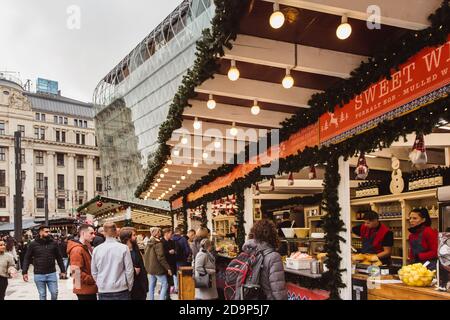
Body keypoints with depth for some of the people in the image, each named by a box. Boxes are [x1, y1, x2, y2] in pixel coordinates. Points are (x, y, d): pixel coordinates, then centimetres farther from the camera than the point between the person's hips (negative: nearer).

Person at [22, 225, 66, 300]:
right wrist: (24, 272, -5)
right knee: (42, 295, 9)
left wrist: (63, 270, 8)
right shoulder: (33, 244, -3)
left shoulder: (53, 243, 2)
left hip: (52, 274, 1)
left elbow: (59, 258, 8)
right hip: (39, 275, -1)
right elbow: (27, 258, 2)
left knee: (54, 293, 3)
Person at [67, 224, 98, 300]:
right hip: (84, 289, -10)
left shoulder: (87, 247, 13)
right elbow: (76, 272, -26)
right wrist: (93, 279, -20)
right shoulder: (77, 249, -19)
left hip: (90, 288, 10)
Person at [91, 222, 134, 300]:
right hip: (121, 290, -2)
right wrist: (129, 287, 6)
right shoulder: (123, 248, -10)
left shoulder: (96, 249, -3)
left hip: (103, 291, 2)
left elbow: (94, 272, 4)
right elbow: (129, 270, -7)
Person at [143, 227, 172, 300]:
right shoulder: (158, 243, -17)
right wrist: (168, 268, -17)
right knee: (165, 285, -5)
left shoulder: (149, 243, 9)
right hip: (157, 268, -9)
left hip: (150, 267, 9)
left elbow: (145, 256, 17)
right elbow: (161, 257, -21)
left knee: (152, 285, 15)